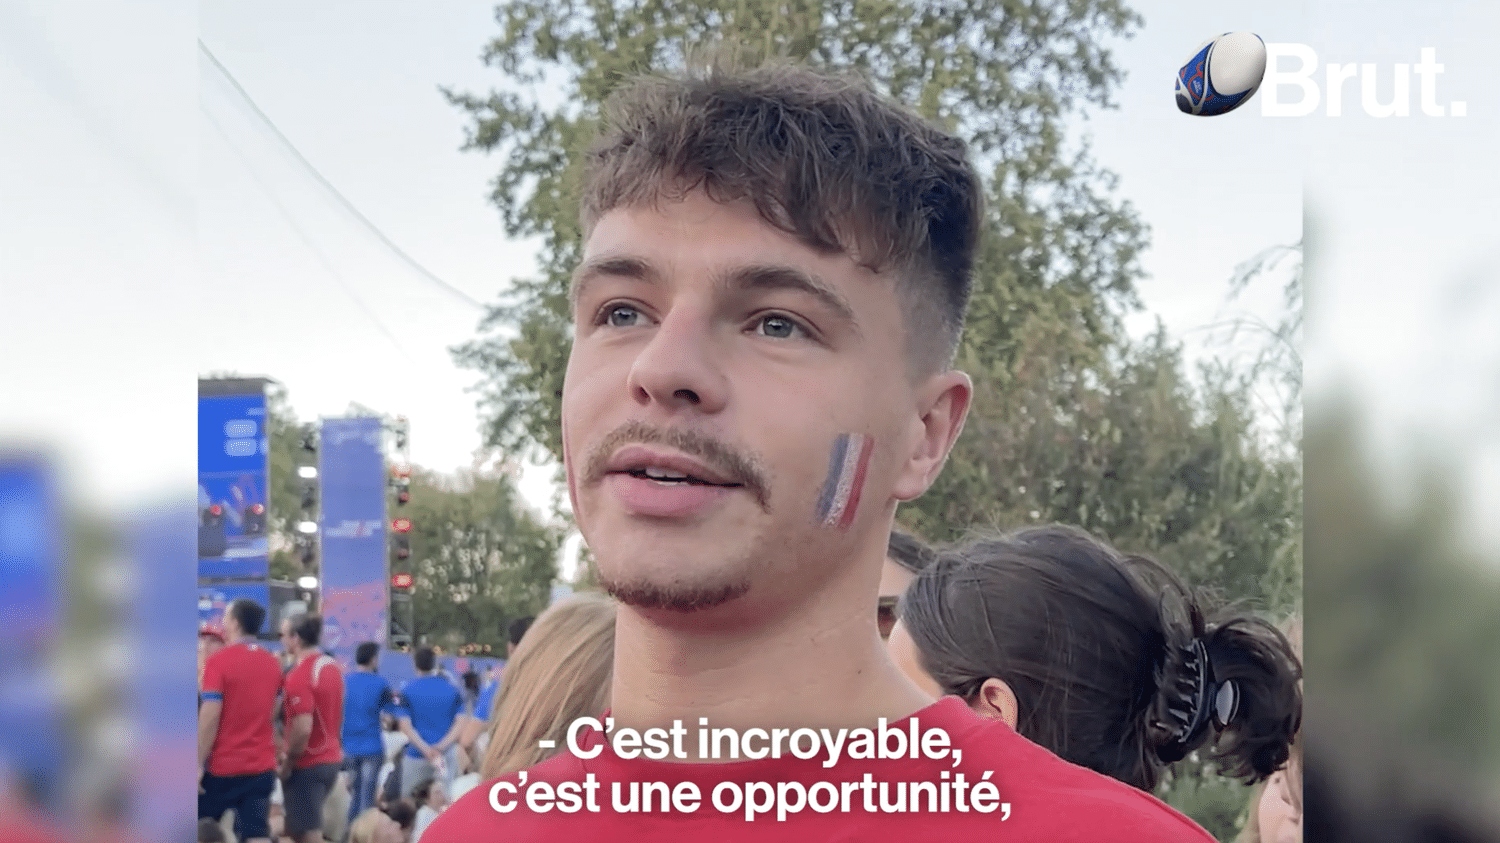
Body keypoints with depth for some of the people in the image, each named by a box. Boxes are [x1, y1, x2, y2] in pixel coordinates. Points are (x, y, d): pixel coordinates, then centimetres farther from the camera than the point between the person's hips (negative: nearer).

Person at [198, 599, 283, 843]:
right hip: (262, 766, 4)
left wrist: (199, 764, -13)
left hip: (223, 766, -4)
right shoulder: (273, 663, 8)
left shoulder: (218, 661, -11)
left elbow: (210, 716, -16)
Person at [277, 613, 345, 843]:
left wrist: (287, 762, -13)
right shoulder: (332, 667, 8)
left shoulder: (299, 676, -20)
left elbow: (302, 729, -26)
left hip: (307, 766, -9)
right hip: (331, 759, 9)